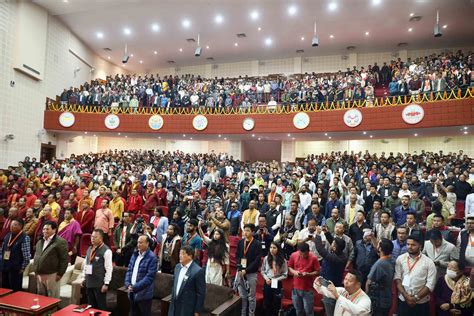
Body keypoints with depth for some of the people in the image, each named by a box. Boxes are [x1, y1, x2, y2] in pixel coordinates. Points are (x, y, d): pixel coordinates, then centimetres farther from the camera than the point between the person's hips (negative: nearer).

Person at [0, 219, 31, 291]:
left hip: (15, 269, -7)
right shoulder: (7, 235, 9)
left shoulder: (24, 238, -14)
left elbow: (26, 255, -14)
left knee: (15, 291, 1)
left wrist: (22, 268, -12)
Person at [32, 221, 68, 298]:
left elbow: (64, 259, -13)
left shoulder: (60, 242, -11)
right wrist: (35, 271, 15)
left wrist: (60, 274, -14)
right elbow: (36, 257, 22)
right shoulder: (40, 242, 14)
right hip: (39, 275, 8)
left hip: (52, 275, -7)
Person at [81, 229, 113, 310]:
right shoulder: (89, 249, 9)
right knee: (91, 306, 18)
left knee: (101, 306, 4)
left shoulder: (106, 251, -15)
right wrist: (84, 278, 14)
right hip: (89, 282, 7)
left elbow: (109, 268, -15)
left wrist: (106, 283, -16)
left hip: (99, 284, -7)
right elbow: (85, 264, 17)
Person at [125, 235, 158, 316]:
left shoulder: (152, 258, -15)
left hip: (144, 294, -6)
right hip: (132, 293, 6)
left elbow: (149, 277, -20)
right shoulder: (135, 255, 8)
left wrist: (135, 287, -20)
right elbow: (129, 270, 9)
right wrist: (128, 284, -7)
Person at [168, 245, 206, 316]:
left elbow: (201, 293, -15)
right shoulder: (177, 266, 4)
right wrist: (172, 299, 16)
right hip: (175, 306, 7)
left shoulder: (198, 271, -19)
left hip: (187, 308, -7)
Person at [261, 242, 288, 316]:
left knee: (276, 304, 12)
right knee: (267, 303, 15)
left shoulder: (283, 261, -10)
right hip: (267, 283, 2)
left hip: (277, 284, -1)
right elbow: (262, 271, 4)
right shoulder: (266, 258, -6)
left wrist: (275, 280, -15)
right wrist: (266, 278, -12)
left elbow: (285, 275, -6)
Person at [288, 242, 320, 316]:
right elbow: (289, 267, 5)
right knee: (298, 310, 18)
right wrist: (294, 272, -15)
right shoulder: (293, 255, -7)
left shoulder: (313, 258, -14)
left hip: (308, 289, -3)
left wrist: (308, 274, -23)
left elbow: (317, 272, -7)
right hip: (296, 288, 3)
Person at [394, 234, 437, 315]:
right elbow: (397, 279, -5)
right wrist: (406, 296, -13)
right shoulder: (400, 259, -1)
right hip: (403, 301, 1)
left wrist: (416, 298, -12)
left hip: (421, 303, -1)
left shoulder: (428, 262, -5)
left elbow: (430, 284, -8)